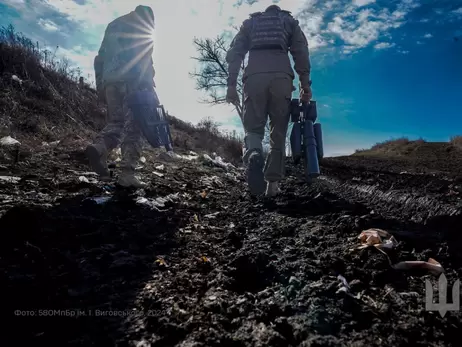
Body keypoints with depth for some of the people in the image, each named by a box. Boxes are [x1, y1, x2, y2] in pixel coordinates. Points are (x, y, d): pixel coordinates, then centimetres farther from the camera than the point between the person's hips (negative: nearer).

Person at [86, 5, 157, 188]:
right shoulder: (141, 24, 11)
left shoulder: (113, 25, 31)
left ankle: (98, 147, -19)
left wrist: (100, 86, 21)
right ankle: (127, 173, -17)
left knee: (115, 122, 11)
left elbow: (100, 58, 23)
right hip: (132, 80, -6)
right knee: (133, 127, -8)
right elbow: (144, 57, -7)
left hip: (110, 81, 6)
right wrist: (149, 83, -10)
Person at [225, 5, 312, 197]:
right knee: (278, 132, 4)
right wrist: (305, 84, 5)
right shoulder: (289, 20, 28)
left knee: (253, 128, 3)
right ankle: (272, 183, -4)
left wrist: (231, 85, 9)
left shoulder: (250, 22, 30)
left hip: (254, 76, 1)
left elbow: (233, 53, 14)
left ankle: (253, 155, -31)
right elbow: (301, 51, 10)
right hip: (281, 76, 0)